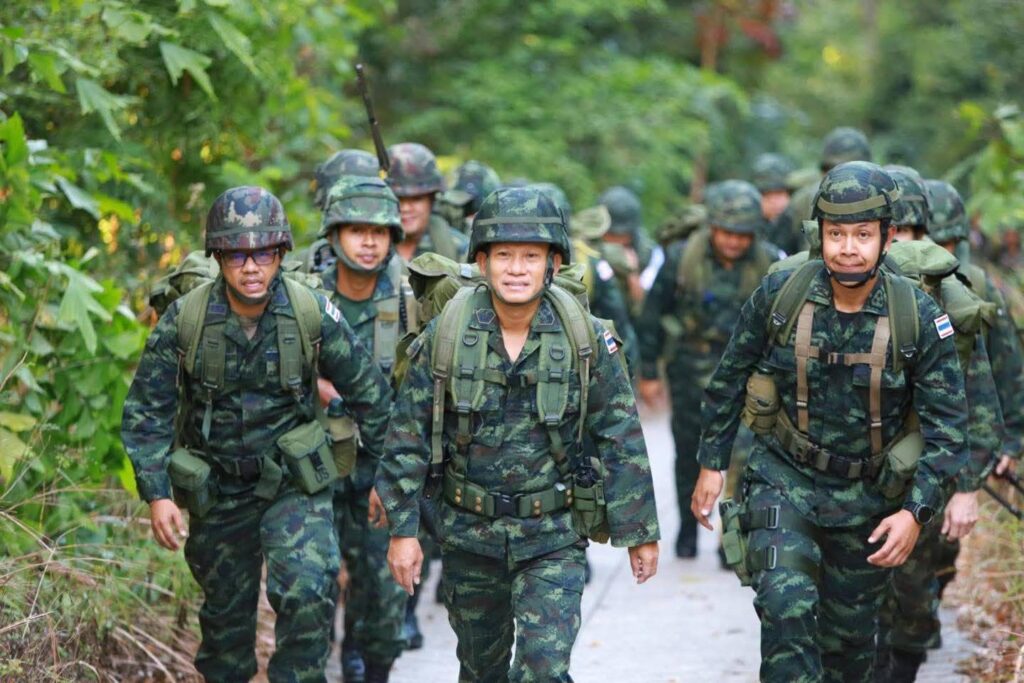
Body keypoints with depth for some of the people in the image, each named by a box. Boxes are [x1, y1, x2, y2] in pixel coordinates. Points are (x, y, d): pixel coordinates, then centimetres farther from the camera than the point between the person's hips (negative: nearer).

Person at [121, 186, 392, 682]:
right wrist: (156, 495, -16)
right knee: (225, 610, 15)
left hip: (293, 480, -1)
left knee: (308, 593, -22)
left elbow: (367, 390, 0)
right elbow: (146, 412, -8)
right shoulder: (184, 320, -15)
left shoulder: (312, 314, -14)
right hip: (216, 488, 1)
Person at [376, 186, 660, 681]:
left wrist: (640, 532, 0)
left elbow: (622, 441, -2)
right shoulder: (444, 337, -7)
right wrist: (403, 529, -4)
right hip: (468, 530, 2)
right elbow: (408, 437, -2)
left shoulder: (587, 341, -8)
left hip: (553, 536, -2)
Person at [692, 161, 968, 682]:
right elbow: (730, 380, 1)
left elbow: (947, 423, -11)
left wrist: (917, 512, -18)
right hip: (784, 478, -1)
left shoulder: (920, 319, -15)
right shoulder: (778, 295, -13)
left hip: (868, 495, 1)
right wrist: (711, 463, 3)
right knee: (786, 605, -21)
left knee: (850, 630, 14)